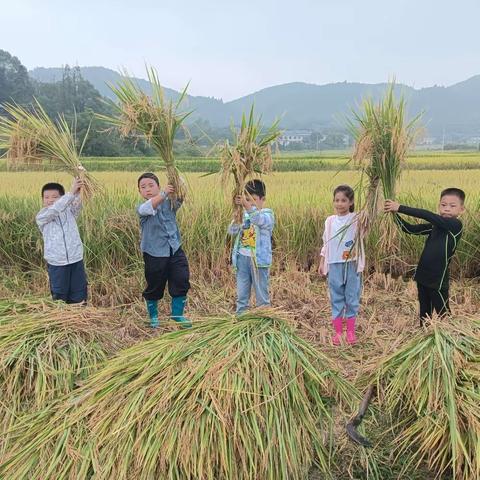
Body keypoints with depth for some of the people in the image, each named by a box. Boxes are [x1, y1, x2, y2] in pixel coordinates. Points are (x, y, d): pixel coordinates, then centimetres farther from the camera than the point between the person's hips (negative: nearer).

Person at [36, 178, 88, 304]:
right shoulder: (41, 217, -3)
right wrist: (71, 192, -31)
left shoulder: (69, 212, 5)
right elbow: (54, 209, -21)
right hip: (56, 263, -1)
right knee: (59, 296, 12)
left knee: (79, 297, 10)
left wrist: (77, 192, -38)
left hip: (76, 260, 1)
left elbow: (77, 204, -16)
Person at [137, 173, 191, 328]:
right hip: (154, 253, -2)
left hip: (175, 250, 3)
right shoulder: (142, 208, -4)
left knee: (181, 282, 2)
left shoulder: (170, 202, 5)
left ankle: (177, 314, 22)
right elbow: (148, 207, -28)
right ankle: (153, 316, 32)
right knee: (154, 286, 10)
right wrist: (164, 194, -43)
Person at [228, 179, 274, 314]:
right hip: (242, 258, 4)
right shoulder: (243, 213, 8)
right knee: (241, 295, 11)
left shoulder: (267, 214, -6)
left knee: (262, 295, 5)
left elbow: (259, 220, -29)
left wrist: (248, 206, -44)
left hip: (259, 259, -4)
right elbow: (231, 231, -1)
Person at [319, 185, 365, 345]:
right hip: (334, 265, 2)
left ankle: (351, 331, 20)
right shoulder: (330, 221, 5)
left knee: (352, 298, 7)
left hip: (352, 265, -2)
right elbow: (325, 244, 10)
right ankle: (337, 332, 17)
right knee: (336, 299, 8)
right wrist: (321, 263, 9)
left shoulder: (356, 219, -3)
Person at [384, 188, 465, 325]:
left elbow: (427, 215, -25)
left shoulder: (456, 225, -15)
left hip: (438, 281, -6)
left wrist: (401, 207, -23)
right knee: (424, 315, 20)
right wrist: (395, 213, -11)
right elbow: (410, 229, 4)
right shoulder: (434, 226, 4)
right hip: (423, 278, 6)